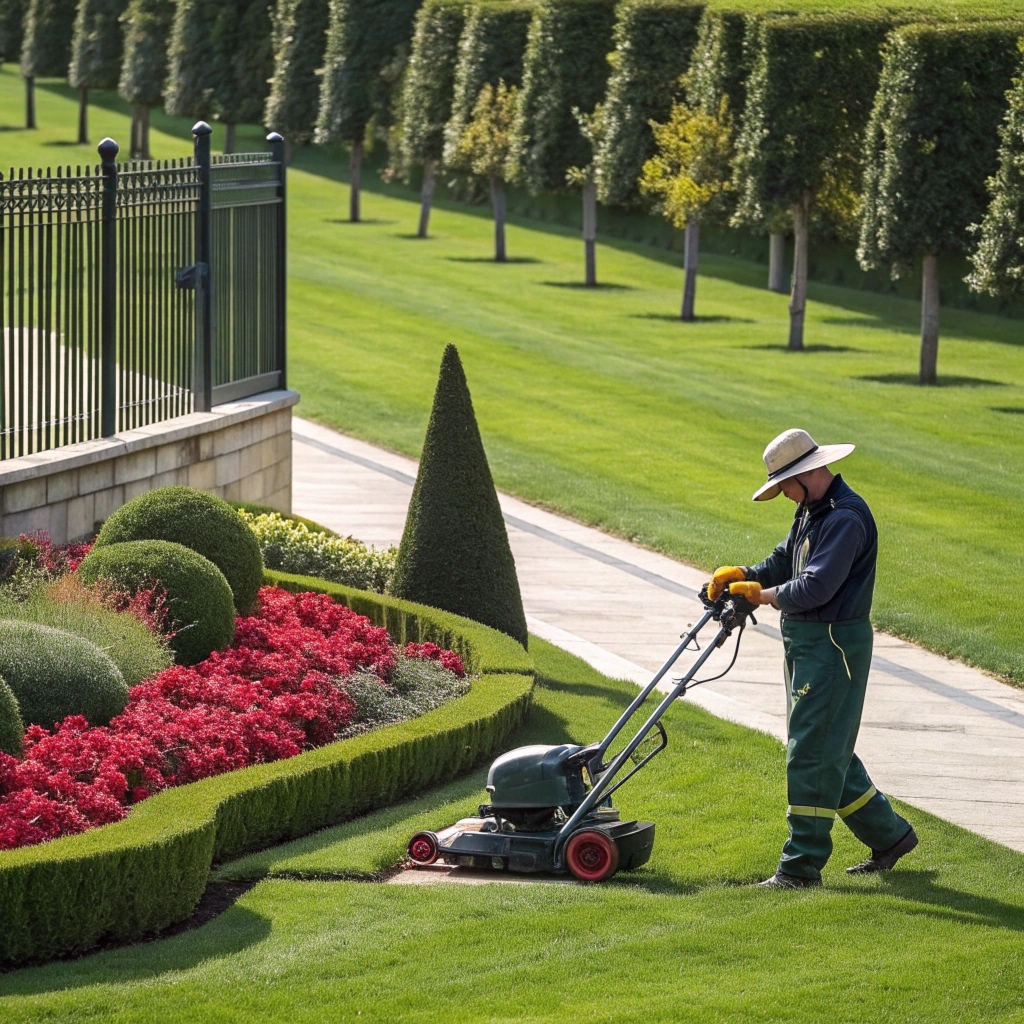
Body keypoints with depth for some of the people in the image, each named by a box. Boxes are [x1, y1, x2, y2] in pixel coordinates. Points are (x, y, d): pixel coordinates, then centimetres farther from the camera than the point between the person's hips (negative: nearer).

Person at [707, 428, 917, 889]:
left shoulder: (846, 517, -20)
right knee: (829, 752, 16)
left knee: (811, 753, -7)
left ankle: (802, 865, -2)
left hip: (833, 644, -11)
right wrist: (741, 574, -1)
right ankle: (888, 836, 27)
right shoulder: (810, 511, 14)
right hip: (804, 642, 11)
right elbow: (783, 562, 18)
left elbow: (815, 587, -25)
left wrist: (762, 595, -11)